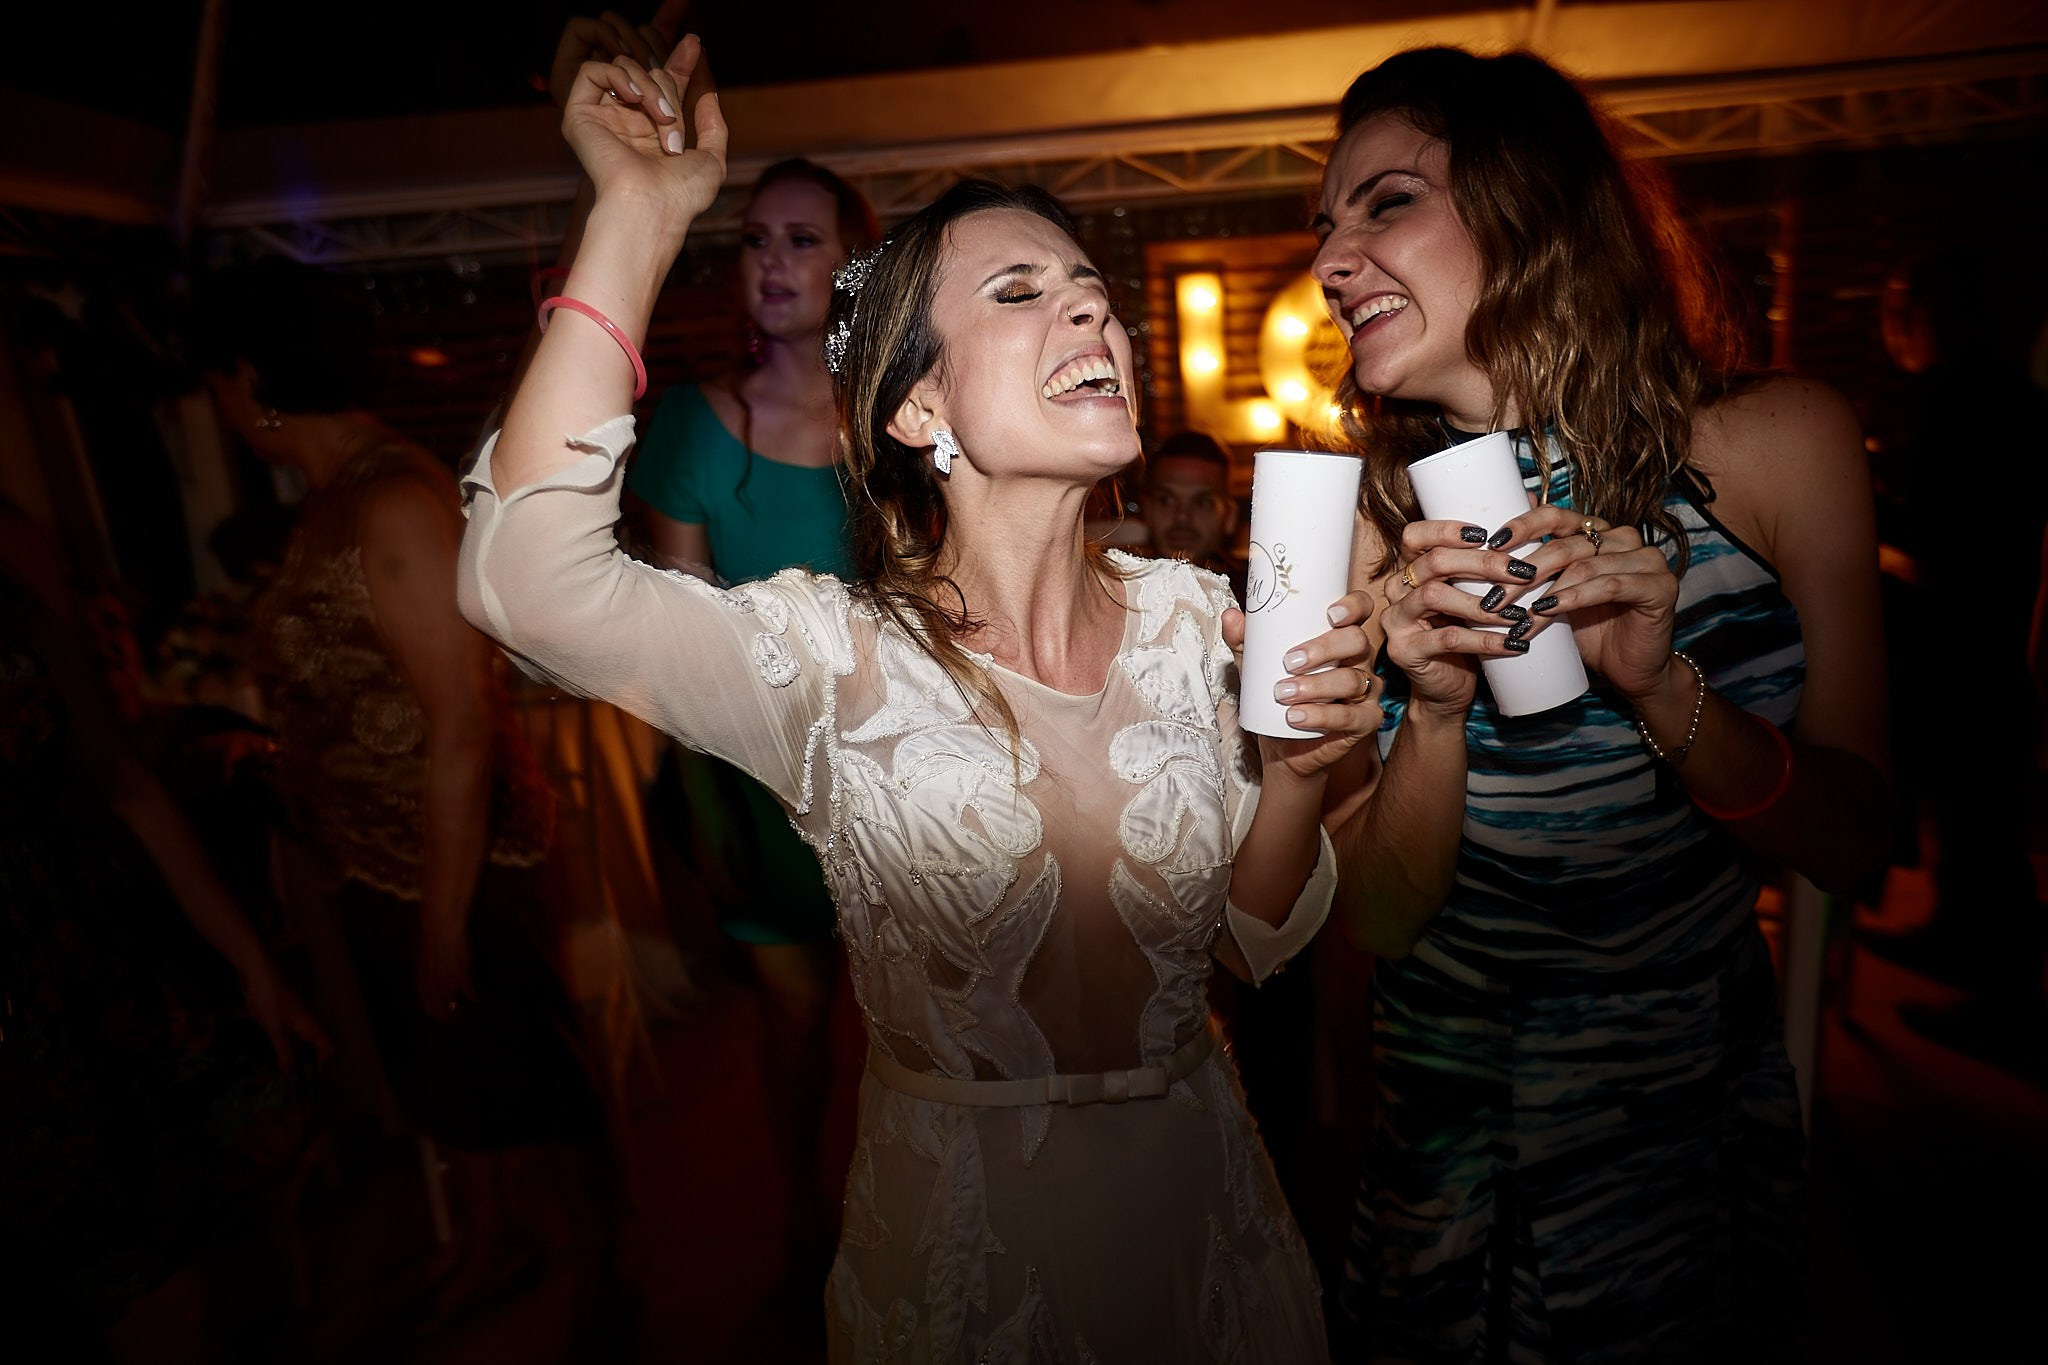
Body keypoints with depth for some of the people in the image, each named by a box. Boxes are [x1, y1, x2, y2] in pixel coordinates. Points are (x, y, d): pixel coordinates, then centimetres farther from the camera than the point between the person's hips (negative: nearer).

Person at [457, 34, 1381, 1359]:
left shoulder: (1195, 618, -8)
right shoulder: (837, 656, -19)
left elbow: (1256, 938, -2)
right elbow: (529, 581, -35)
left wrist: (1300, 772, -21)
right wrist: (638, 215, -28)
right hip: (964, 1250, -3)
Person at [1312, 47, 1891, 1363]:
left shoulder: (1779, 443, -14)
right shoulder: (1365, 525, -17)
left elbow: (1857, 844, -12)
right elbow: (1380, 917, -14)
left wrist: (1665, 690, -30)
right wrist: (1438, 710, -32)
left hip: (1704, 1095, 1)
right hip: (1450, 1123, 0)